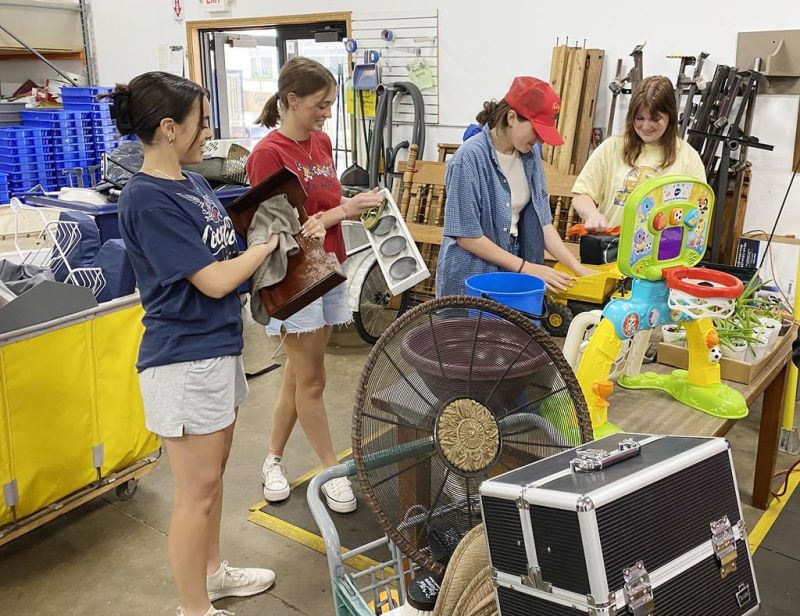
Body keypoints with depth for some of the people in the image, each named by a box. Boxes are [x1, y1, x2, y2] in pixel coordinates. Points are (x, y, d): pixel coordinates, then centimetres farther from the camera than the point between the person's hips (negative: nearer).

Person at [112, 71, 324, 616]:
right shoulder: (148, 200, -21)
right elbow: (215, 280, -21)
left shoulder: (193, 182, 7)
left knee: (215, 470, 22)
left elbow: (228, 248, 12)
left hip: (219, 346, 9)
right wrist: (270, 242, -7)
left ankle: (212, 571, 41)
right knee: (197, 489, 4)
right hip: (184, 360, -9)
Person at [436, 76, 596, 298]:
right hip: (471, 279, -5)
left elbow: (542, 220, 2)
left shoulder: (531, 153, 1)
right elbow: (466, 235, -18)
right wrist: (525, 267, -17)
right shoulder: (469, 158, -18)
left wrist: (576, 267, -8)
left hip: (512, 279, 6)